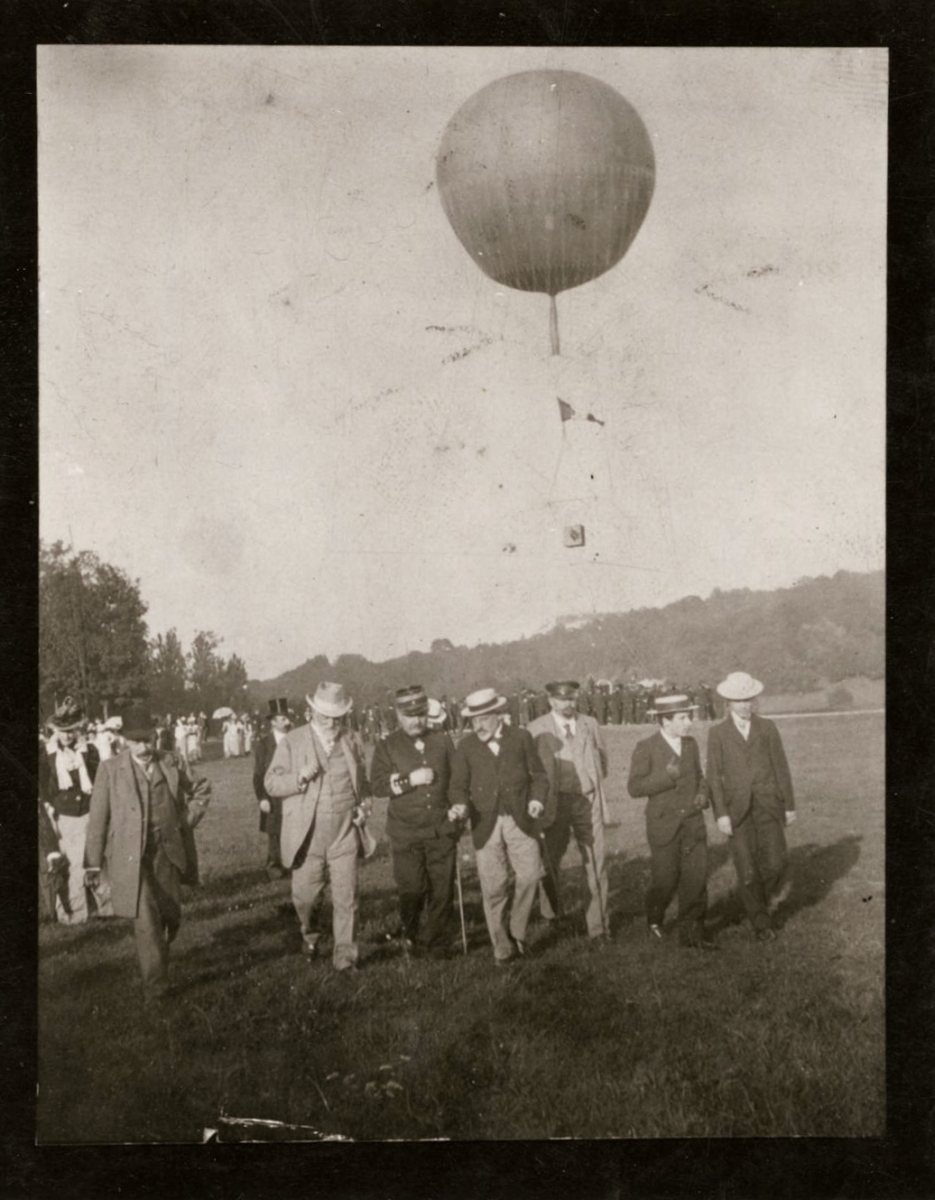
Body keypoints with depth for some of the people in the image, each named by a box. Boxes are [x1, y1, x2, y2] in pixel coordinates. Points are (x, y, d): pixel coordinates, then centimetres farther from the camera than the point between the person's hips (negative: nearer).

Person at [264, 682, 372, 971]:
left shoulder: (352, 741, 9)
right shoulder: (292, 741, 1)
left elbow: (362, 780, 23)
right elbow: (271, 783, -1)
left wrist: (364, 804, 3)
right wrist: (299, 778, -19)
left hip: (344, 833, 1)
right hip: (307, 835, -1)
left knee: (346, 898, -3)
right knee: (304, 894, 7)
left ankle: (345, 956, 6)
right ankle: (310, 931, 38)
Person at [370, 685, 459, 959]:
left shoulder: (443, 741, 10)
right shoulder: (387, 747, 3)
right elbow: (377, 785, -5)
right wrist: (410, 780, -14)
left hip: (442, 828, 2)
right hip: (406, 831, -2)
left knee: (442, 889, 0)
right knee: (412, 888, -4)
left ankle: (438, 946, 12)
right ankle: (409, 934, 23)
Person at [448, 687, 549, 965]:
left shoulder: (521, 738, 4)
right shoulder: (466, 746, 4)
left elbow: (538, 774, 8)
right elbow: (458, 785, 5)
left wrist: (537, 799, -10)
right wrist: (459, 806, -15)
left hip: (519, 820, 0)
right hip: (485, 824, 0)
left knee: (530, 874, -11)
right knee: (494, 888, 0)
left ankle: (517, 931, 13)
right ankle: (502, 948, 13)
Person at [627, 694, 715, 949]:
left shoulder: (691, 745, 9)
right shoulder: (646, 748, -8)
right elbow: (634, 787, -12)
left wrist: (703, 793, 2)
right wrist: (667, 776, -22)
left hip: (693, 823, 4)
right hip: (664, 825, -4)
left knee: (696, 878, -2)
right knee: (665, 880, 3)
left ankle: (692, 932, 8)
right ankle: (654, 921, 30)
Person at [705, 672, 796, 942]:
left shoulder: (767, 728, 9)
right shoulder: (717, 733, 4)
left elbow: (781, 767, 10)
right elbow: (714, 776, 1)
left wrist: (789, 805, 6)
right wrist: (720, 814, -7)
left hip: (768, 805, 1)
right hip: (737, 809, -1)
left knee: (775, 864, -10)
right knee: (747, 871, -3)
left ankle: (759, 901, 20)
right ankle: (760, 922, 13)